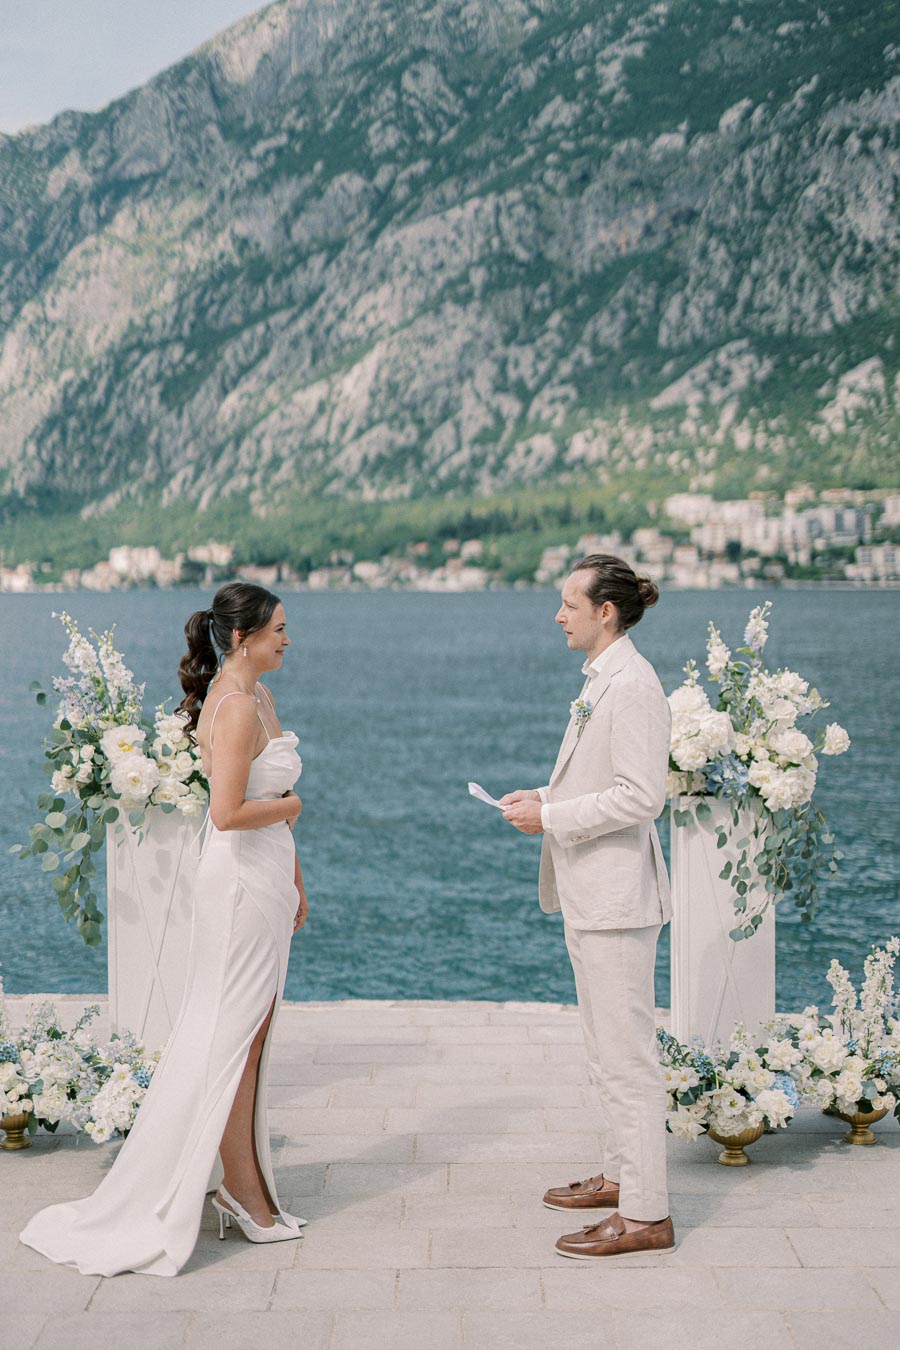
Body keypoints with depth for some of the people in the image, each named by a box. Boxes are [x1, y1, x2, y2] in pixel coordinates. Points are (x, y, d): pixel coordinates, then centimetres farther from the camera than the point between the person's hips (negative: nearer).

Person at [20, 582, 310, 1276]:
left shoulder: (259, 697, 12)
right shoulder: (235, 707, -19)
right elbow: (229, 814, -29)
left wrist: (295, 878, 22)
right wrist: (290, 806, -10)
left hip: (266, 879, 10)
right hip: (241, 885, -10)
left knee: (251, 1038, 15)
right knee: (232, 1041, 0)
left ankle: (245, 1186, 24)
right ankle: (244, 1190, 9)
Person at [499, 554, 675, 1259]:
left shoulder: (632, 685, -18)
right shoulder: (602, 679, 13)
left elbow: (640, 796, -24)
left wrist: (552, 817, -17)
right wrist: (546, 796, 10)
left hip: (617, 896, -11)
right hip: (591, 892, 11)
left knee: (626, 1054, -5)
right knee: (606, 1048, 19)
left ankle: (646, 1214, 2)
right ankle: (621, 1175, 32)